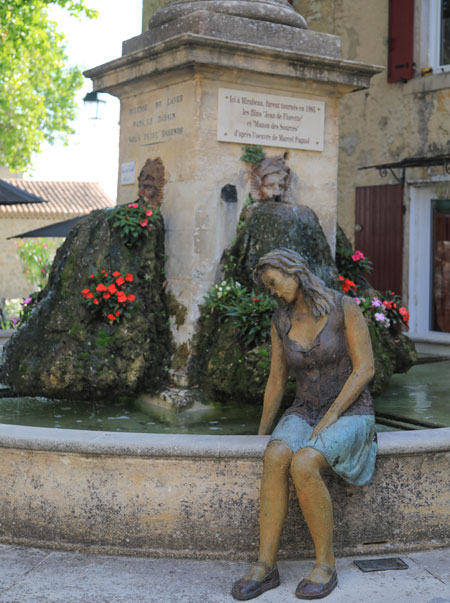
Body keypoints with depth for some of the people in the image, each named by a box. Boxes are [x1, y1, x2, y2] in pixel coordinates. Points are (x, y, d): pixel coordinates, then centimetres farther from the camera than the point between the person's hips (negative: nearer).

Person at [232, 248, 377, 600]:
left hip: (350, 414, -4)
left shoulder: (345, 307, -9)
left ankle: (325, 564, -20)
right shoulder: (281, 322, 5)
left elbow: (365, 368, -14)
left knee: (303, 465, -35)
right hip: (304, 414, 4)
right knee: (276, 458, -31)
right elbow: (277, 381, 13)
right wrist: (261, 435, 11)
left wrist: (330, 418, -21)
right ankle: (266, 566, -28)